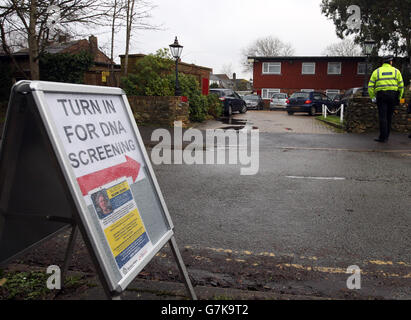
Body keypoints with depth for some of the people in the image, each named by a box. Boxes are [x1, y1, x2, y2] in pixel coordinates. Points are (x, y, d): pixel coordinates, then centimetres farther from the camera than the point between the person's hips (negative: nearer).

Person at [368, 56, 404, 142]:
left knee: (382, 116, -4)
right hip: (393, 95, 2)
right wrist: (399, 97, 14)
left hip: (381, 95, -1)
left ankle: (383, 137, -10)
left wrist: (372, 97, 5)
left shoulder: (376, 72, 7)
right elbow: (401, 86, 6)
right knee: (389, 116, 12)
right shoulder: (396, 71, 9)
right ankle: (386, 136, 19)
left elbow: (370, 86, -1)